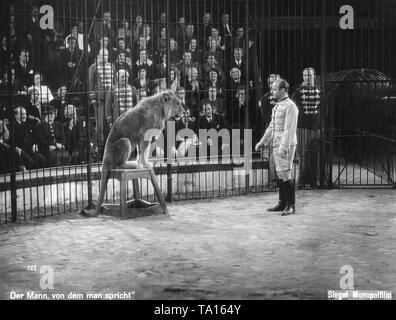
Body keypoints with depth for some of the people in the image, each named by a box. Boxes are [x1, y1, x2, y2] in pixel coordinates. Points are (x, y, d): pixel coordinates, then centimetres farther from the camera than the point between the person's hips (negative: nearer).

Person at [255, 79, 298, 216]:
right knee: (280, 174, 11)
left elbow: (289, 129, -19)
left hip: (286, 145, -9)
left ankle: (291, 206, -3)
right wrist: (262, 142, 22)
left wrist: (284, 147, -25)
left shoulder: (290, 106, -12)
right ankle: (282, 203, 18)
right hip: (276, 145, 9)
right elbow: (272, 126, 24)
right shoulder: (277, 106, 17)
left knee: (285, 174, -9)